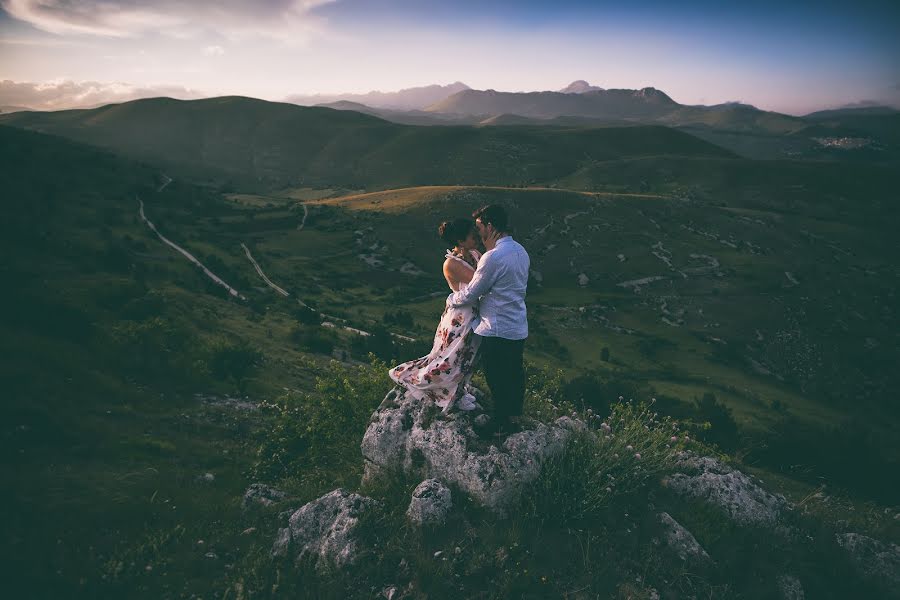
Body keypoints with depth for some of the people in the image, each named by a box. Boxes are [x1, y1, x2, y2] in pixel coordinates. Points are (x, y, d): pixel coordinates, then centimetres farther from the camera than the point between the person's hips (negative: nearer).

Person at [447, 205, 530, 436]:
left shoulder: (493, 257, -23)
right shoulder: (520, 250, 5)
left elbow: (471, 294, -13)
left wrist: (451, 300, 5)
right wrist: (477, 258, 15)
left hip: (497, 330, -9)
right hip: (519, 327, 9)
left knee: (497, 380, 7)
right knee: (515, 371, 23)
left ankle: (500, 424, 22)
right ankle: (515, 412, 42)